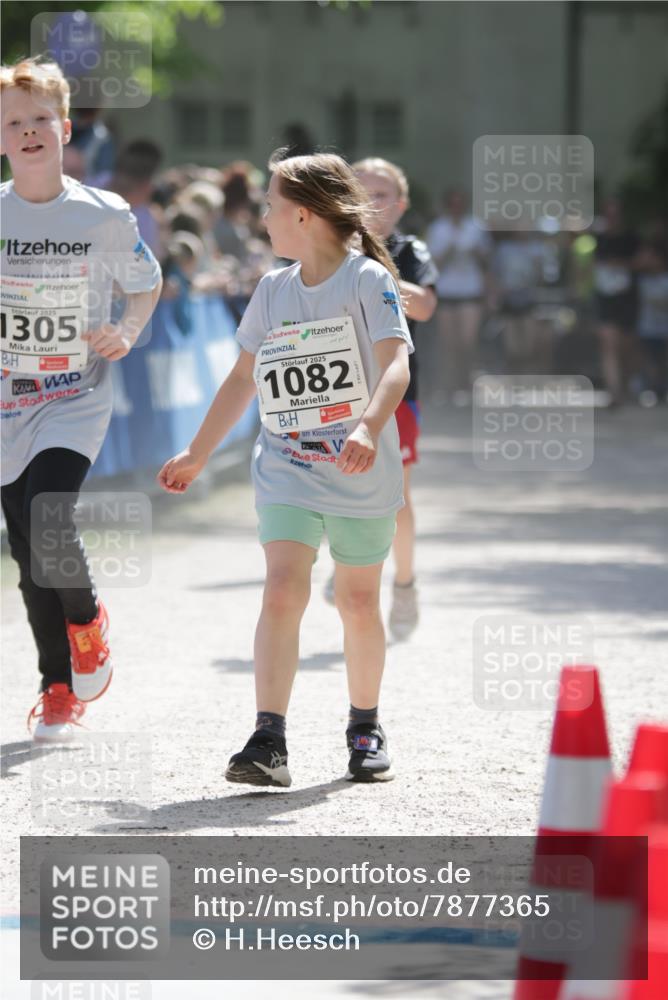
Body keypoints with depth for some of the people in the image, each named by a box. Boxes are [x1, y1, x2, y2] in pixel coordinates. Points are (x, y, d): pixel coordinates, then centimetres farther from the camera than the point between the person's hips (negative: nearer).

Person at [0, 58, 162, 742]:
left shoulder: (104, 216, -4)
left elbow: (147, 284, 12)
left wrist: (128, 331, -7)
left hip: (77, 398, -2)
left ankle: (87, 619, 7)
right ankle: (60, 691, 21)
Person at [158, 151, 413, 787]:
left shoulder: (369, 280, -7)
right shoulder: (272, 291, 10)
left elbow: (396, 365, -20)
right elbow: (244, 379, 21)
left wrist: (368, 427, -38)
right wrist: (196, 456, 22)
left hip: (361, 475, -3)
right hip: (286, 471, 3)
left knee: (358, 603, 9)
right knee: (282, 591, -14)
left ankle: (365, 728, 30)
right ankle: (269, 742, -20)